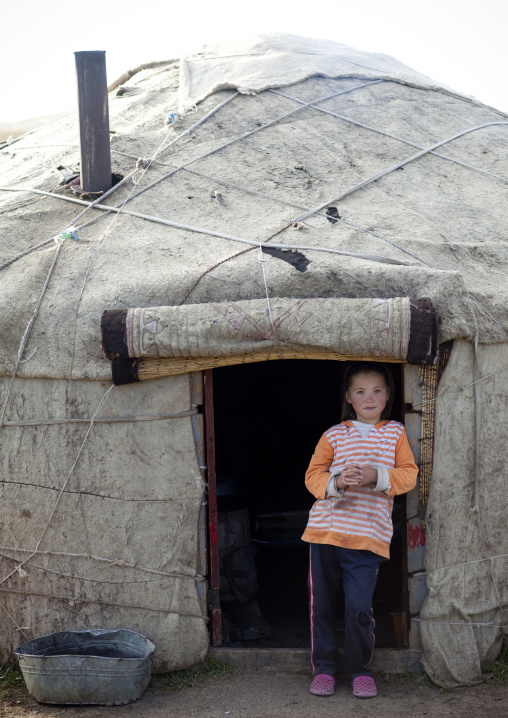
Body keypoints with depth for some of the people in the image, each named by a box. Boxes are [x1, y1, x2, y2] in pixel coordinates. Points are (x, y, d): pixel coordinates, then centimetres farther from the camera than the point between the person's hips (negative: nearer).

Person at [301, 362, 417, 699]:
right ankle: (324, 668, 21)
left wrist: (377, 477, -15)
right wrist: (336, 482, -16)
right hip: (325, 530, 2)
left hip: (368, 535, -1)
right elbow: (313, 475, 5)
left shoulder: (395, 433, 9)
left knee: (359, 606, -8)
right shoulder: (334, 435, 8)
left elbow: (409, 475, 3)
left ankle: (360, 669, 12)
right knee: (322, 604, 6)